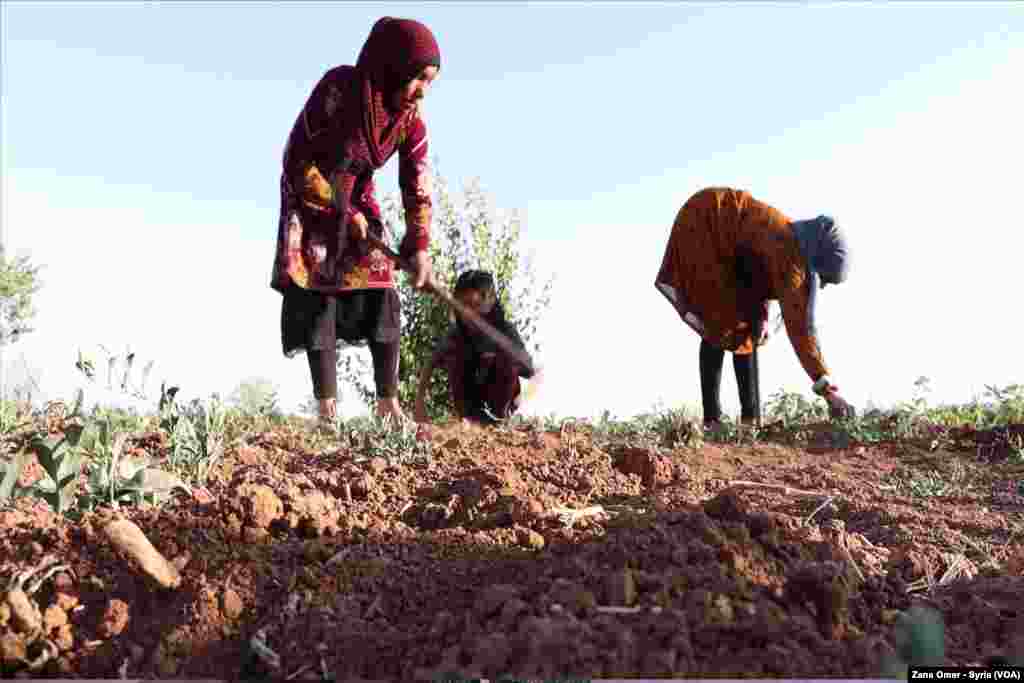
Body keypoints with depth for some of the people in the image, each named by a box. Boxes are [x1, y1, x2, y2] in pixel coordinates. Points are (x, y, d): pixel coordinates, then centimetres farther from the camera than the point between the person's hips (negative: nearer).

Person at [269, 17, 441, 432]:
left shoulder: (410, 118, -12)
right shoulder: (338, 89, -27)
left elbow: (417, 185, -8)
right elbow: (297, 163, -22)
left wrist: (419, 247, -17)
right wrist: (344, 213, -18)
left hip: (358, 205, 4)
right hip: (310, 203, -4)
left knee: (383, 298, -6)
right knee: (318, 299, -10)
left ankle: (388, 402, 1)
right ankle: (327, 407, -6)